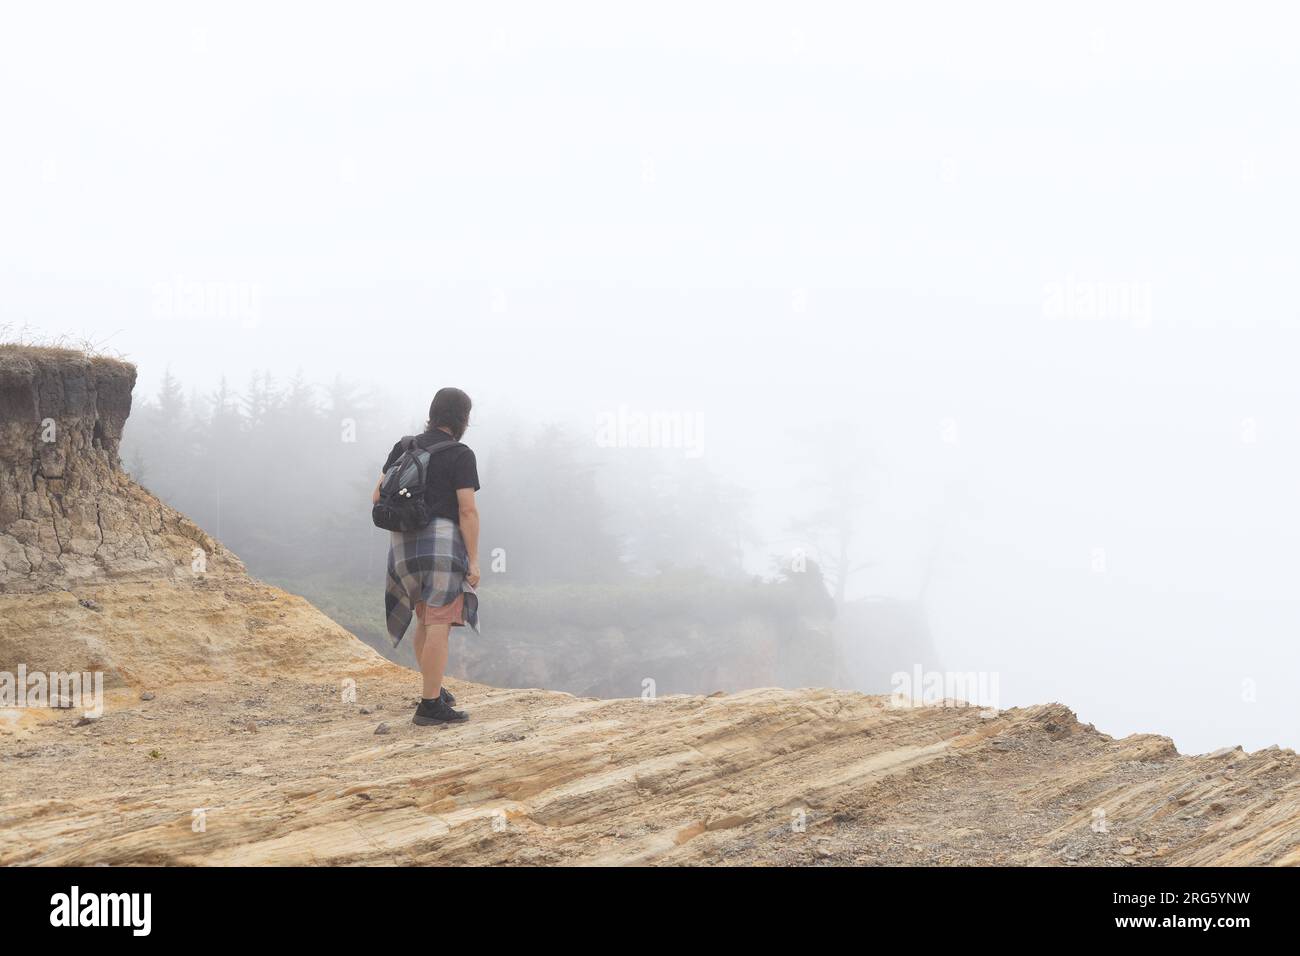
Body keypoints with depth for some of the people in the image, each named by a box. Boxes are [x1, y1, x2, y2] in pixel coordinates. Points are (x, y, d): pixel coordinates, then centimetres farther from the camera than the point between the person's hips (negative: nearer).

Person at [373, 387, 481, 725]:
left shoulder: (404, 447, 12)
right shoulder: (461, 456, -5)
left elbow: (378, 497, 12)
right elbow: (468, 510, -12)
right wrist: (473, 560, -9)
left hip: (404, 545, 7)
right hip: (443, 542, -7)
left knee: (426, 618, 22)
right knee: (439, 624, -7)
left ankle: (434, 688, 32)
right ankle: (430, 705, -11)